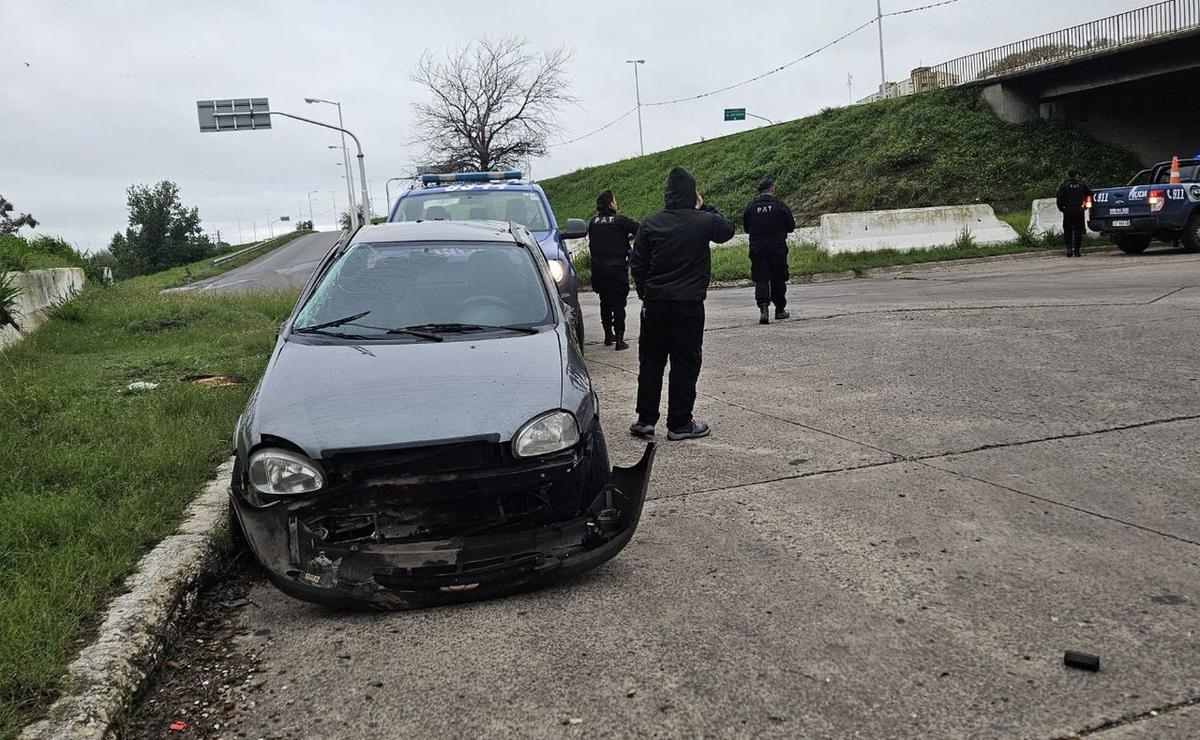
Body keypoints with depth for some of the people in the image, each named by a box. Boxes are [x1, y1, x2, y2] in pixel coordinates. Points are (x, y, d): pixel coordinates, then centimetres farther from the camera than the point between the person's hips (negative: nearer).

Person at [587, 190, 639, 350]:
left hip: (598, 268, 5)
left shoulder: (593, 222, 4)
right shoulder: (620, 221, -10)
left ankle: (608, 335, 25)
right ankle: (619, 339, -2)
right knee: (618, 304, 1)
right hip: (617, 268, -5)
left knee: (605, 302, 17)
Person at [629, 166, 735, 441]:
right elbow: (727, 229, 14)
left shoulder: (651, 223, -1)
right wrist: (704, 208, 17)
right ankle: (679, 424, 8)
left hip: (655, 304, 3)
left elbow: (637, 263, 3)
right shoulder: (704, 221, -7)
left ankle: (645, 419, 14)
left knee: (650, 361, 11)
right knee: (685, 364, 4)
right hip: (690, 305, -2)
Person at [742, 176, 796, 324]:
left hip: (757, 249, 1)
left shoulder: (750, 207, -2)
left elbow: (746, 228, 7)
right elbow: (791, 227, 2)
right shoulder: (780, 206, -5)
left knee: (761, 279, 0)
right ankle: (780, 309, 22)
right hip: (778, 249, 0)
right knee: (778, 279, 12)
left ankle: (763, 307, -20)